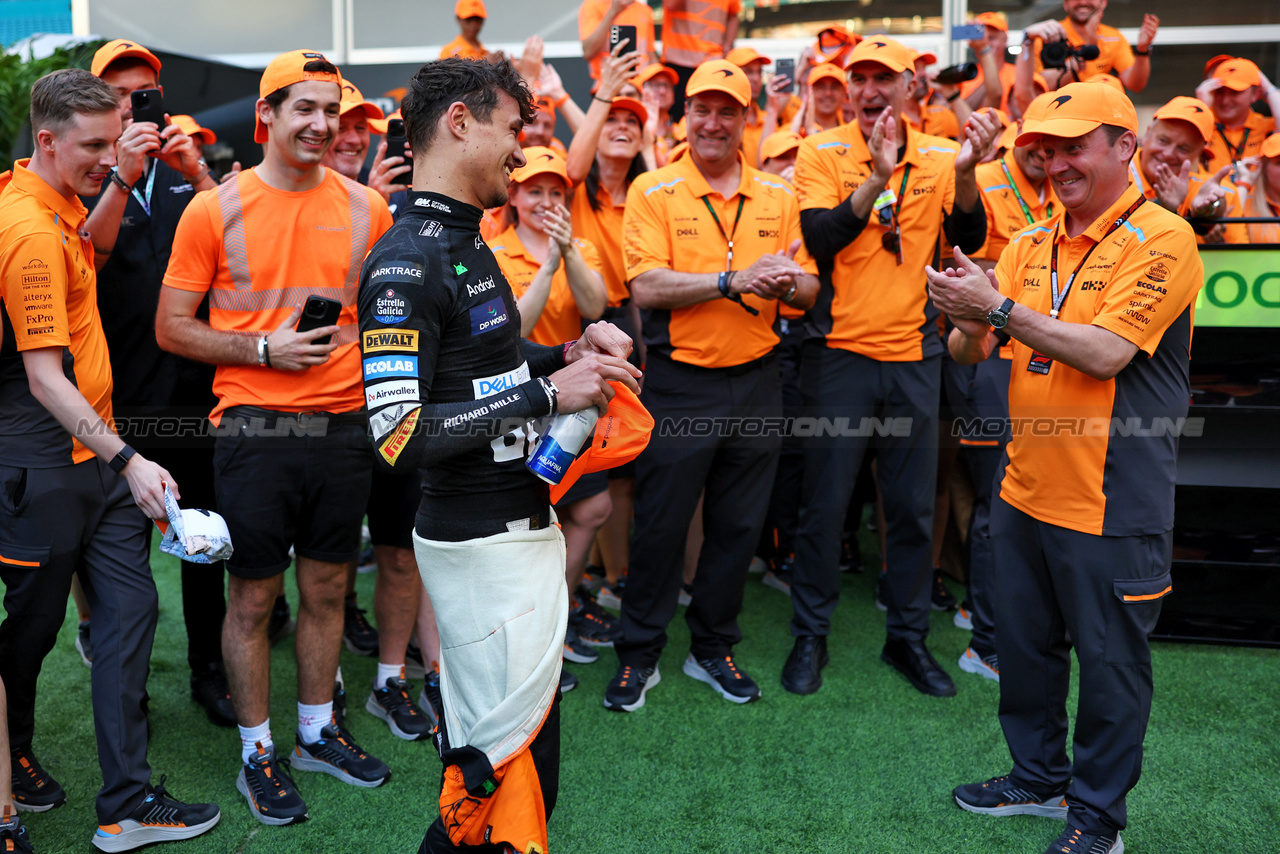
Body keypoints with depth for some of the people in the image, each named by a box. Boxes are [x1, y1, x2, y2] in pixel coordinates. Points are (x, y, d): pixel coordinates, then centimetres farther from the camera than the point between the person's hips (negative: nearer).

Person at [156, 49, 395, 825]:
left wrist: (358, 340, -3)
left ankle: (318, 731, 32)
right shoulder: (216, 209, -3)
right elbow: (172, 327, -2)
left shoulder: (366, 207, 4)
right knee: (254, 597, 6)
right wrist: (264, 348, -12)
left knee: (327, 589, 14)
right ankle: (258, 753, 23)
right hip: (256, 431, -3)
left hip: (344, 426, 3)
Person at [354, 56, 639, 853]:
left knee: (531, 737, 18)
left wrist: (567, 353, 7)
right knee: (504, 757, -1)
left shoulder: (467, 240, 14)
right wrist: (547, 394, -21)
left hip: (525, 526, 10)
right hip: (481, 544, -10)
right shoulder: (406, 264, -18)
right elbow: (401, 436, -24)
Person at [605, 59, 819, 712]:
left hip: (756, 382, 4)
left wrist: (787, 283, -17)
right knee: (660, 524, 5)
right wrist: (733, 279, -24)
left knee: (738, 527, 12)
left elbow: (808, 290, 7)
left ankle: (712, 649, 29)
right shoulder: (653, 191, -4)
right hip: (679, 383, -4)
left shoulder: (777, 196, 7)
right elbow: (646, 286, -16)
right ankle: (638, 655, 21)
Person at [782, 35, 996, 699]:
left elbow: (967, 240, -7)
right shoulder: (822, 153, -3)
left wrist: (965, 171, -23)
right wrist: (877, 179, -27)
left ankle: (907, 636, 26)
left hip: (914, 354, 3)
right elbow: (819, 239, -16)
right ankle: (810, 635, 21)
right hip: (839, 351, -2)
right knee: (825, 503, 5)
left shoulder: (938, 155, 4)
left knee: (913, 506, 11)